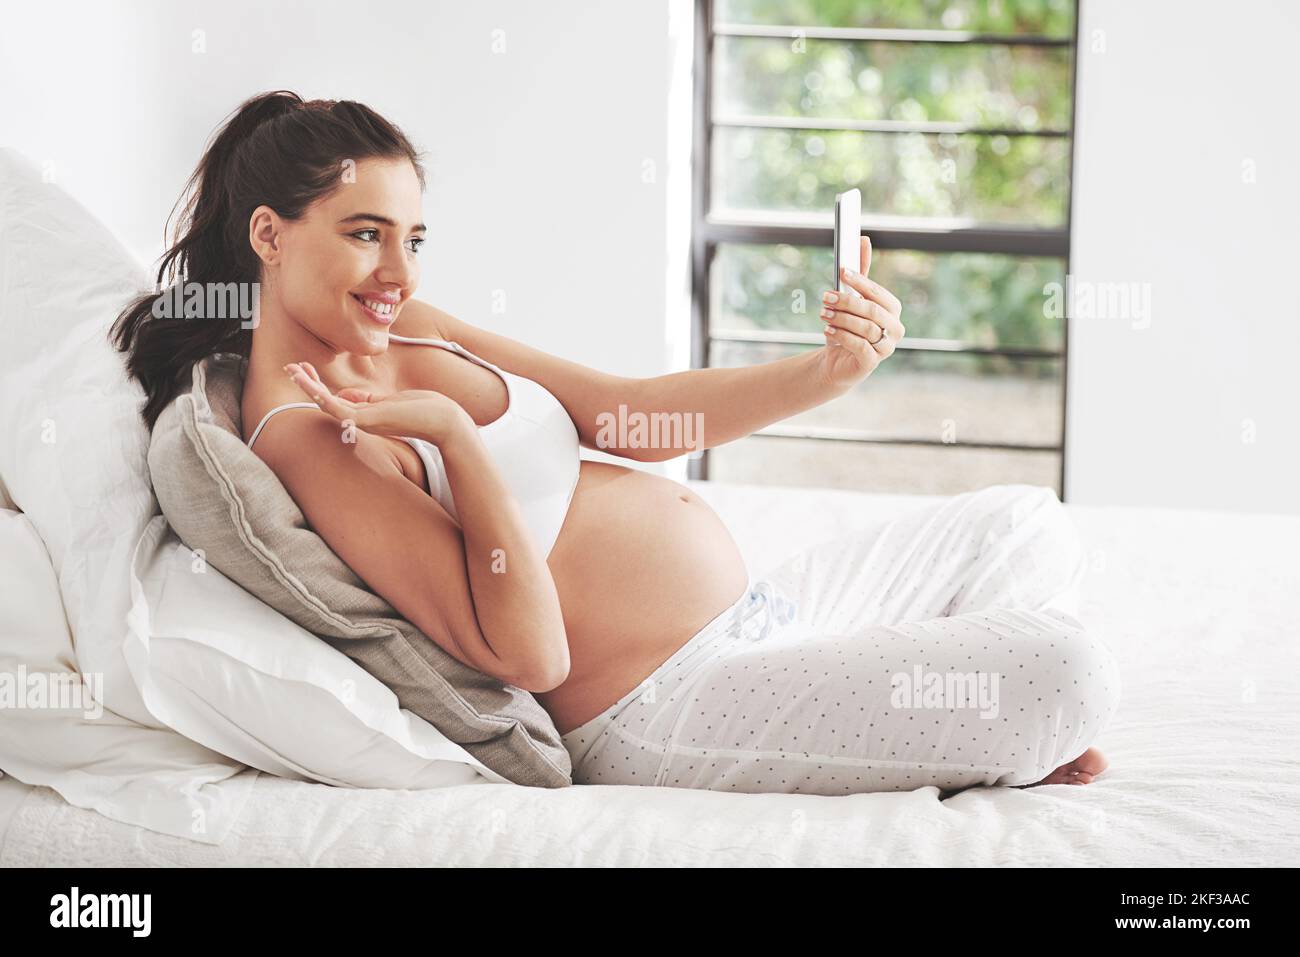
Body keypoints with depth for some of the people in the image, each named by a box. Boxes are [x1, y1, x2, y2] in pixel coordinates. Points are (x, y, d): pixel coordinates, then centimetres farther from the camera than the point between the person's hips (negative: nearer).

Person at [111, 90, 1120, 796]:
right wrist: (454, 435, -30)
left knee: (1027, 525, 18)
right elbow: (527, 654, -24)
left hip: (757, 611, 11)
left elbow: (629, 412, 8)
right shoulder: (303, 434, -20)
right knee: (1068, 669, -19)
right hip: (671, 710, -11)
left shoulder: (410, 330, 10)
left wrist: (830, 370, -5)